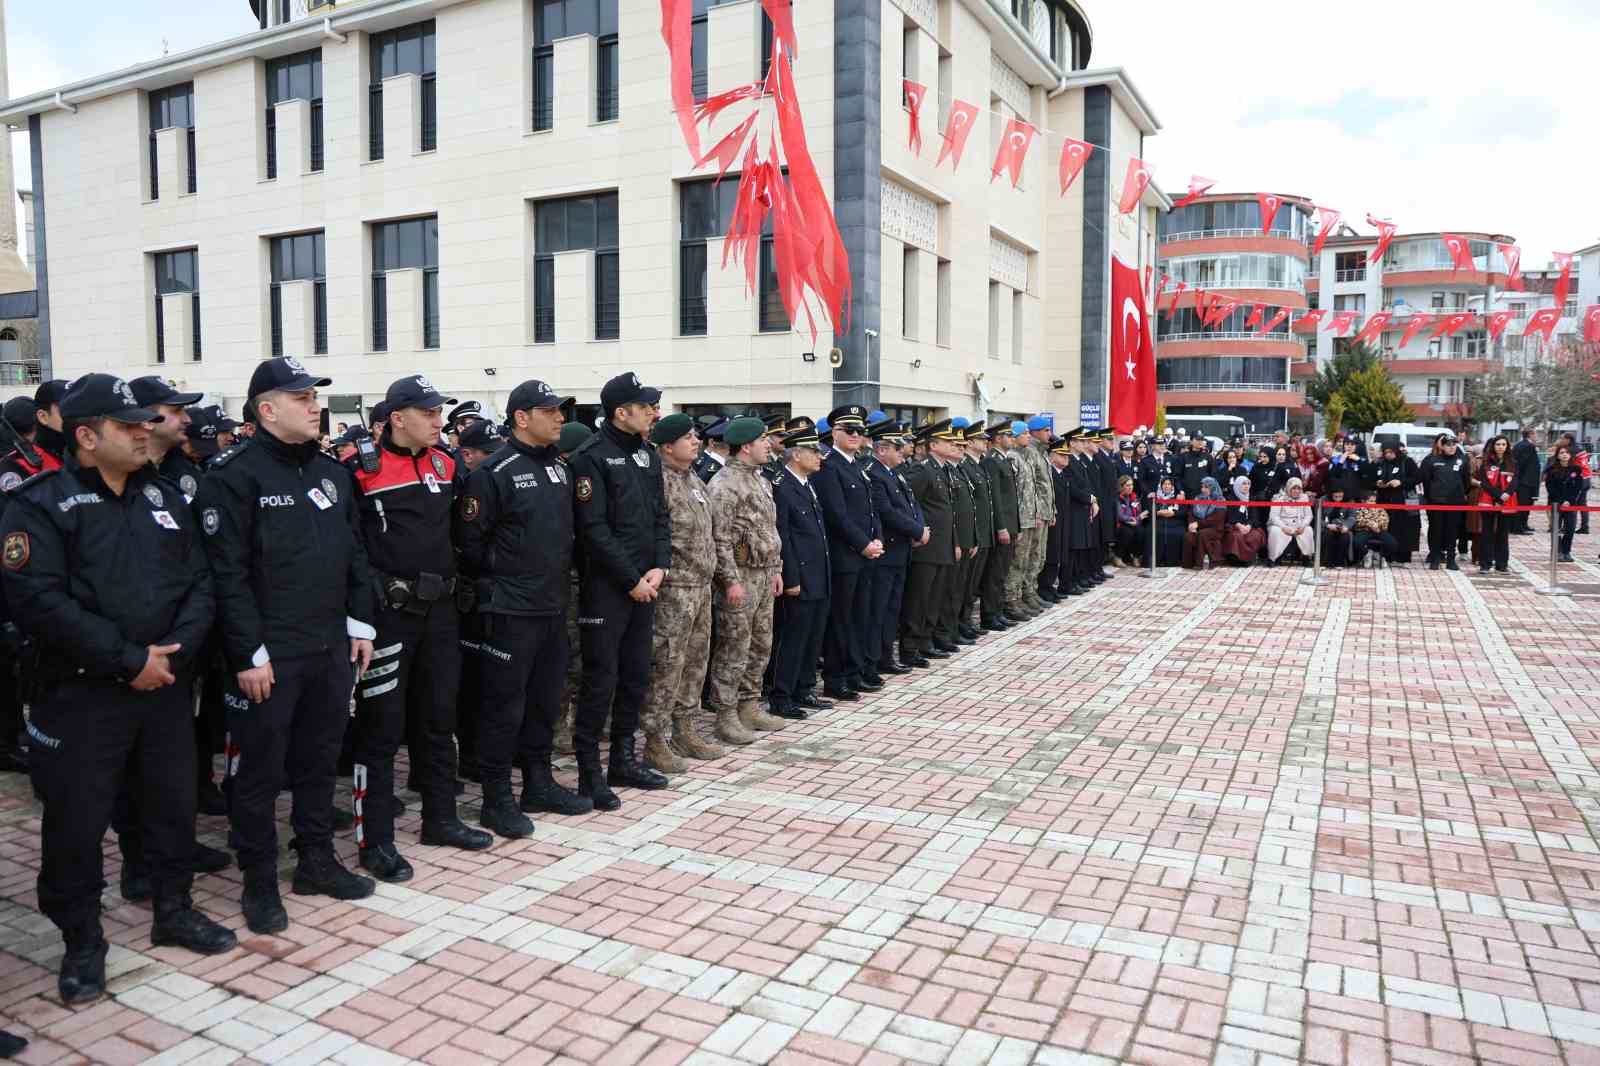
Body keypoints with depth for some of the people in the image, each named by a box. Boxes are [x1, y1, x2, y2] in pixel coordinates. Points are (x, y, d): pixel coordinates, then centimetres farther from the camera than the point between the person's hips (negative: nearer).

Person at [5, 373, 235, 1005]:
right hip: (82, 695, -5)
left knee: (174, 804, 14)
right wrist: (129, 661, -19)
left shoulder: (164, 497, 9)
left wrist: (173, 650, -11)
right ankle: (82, 943, 23)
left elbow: (199, 584, 6)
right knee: (76, 823, 4)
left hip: (166, 687, 5)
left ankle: (174, 911, 33)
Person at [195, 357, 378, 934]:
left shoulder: (331, 471, 11)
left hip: (332, 648, 7)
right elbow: (228, 572, -15)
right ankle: (260, 884, 19)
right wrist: (248, 653, -17)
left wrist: (360, 623, 9)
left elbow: (355, 554, 15)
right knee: (260, 770, 6)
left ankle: (317, 861, 31)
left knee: (320, 760, 17)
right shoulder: (235, 475, -11)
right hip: (269, 656, -6)